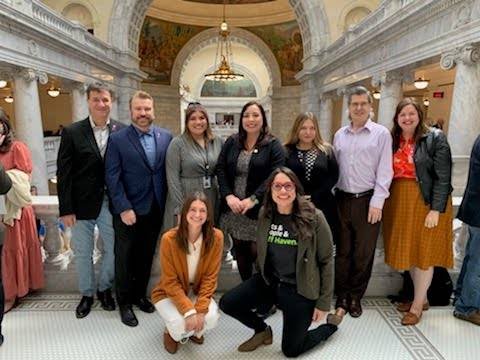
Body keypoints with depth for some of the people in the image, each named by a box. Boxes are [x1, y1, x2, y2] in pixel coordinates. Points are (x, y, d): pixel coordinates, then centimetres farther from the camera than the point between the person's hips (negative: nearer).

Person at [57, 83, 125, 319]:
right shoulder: (72, 132, -4)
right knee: (82, 253, 14)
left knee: (113, 250, 12)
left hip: (111, 203, 1)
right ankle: (87, 293, 36)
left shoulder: (122, 131, -2)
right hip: (82, 205, 0)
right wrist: (66, 209, -8)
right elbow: (63, 173, -5)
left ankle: (104, 288, 37)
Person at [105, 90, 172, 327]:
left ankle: (140, 294, 36)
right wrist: (124, 208, -15)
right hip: (128, 211, -3)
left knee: (146, 256, 17)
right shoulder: (117, 139, -6)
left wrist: (168, 204, -2)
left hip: (155, 210, 3)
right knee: (125, 258, 11)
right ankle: (124, 302, 29)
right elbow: (112, 177, -10)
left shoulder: (166, 137, 3)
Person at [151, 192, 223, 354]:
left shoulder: (216, 237, -19)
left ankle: (195, 331, 13)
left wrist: (201, 309, -22)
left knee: (211, 318, -25)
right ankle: (171, 331, 12)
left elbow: (210, 277, -12)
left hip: (198, 291, 2)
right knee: (180, 324, -28)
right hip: (169, 292, -2)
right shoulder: (169, 239, -25)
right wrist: (189, 311, -27)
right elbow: (170, 282, -18)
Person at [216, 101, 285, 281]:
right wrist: (228, 196, -11)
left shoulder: (273, 145, -3)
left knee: (257, 252, -1)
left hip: (259, 210, -4)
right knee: (240, 251, 15)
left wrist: (252, 200, -20)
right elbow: (220, 169, 3)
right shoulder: (231, 142, 8)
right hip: (233, 208, 4)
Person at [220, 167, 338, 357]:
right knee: (227, 303, -10)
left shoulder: (314, 217, -17)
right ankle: (263, 330, 20)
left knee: (290, 350, 6)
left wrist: (324, 304, -7)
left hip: (300, 290, -4)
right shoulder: (265, 214, -5)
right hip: (269, 281, 4)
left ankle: (330, 325, 33)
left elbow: (326, 261, -10)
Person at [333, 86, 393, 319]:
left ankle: (355, 297, 25)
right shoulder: (339, 135, 11)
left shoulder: (381, 134, 0)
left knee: (363, 253, 8)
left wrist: (377, 202, -11)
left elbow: (384, 171, -5)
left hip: (367, 201, -3)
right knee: (342, 251, 9)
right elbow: (334, 168, 11)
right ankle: (342, 297, 22)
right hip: (342, 200, 3)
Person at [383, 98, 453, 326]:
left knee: (424, 252, 5)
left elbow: (443, 177, -12)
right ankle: (421, 297, 32)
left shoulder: (435, 138, -8)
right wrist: (386, 203, 1)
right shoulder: (392, 140, 5)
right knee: (407, 250, 13)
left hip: (426, 202, -5)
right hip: (399, 202, 5)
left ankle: (417, 304, 20)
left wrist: (436, 209, -17)